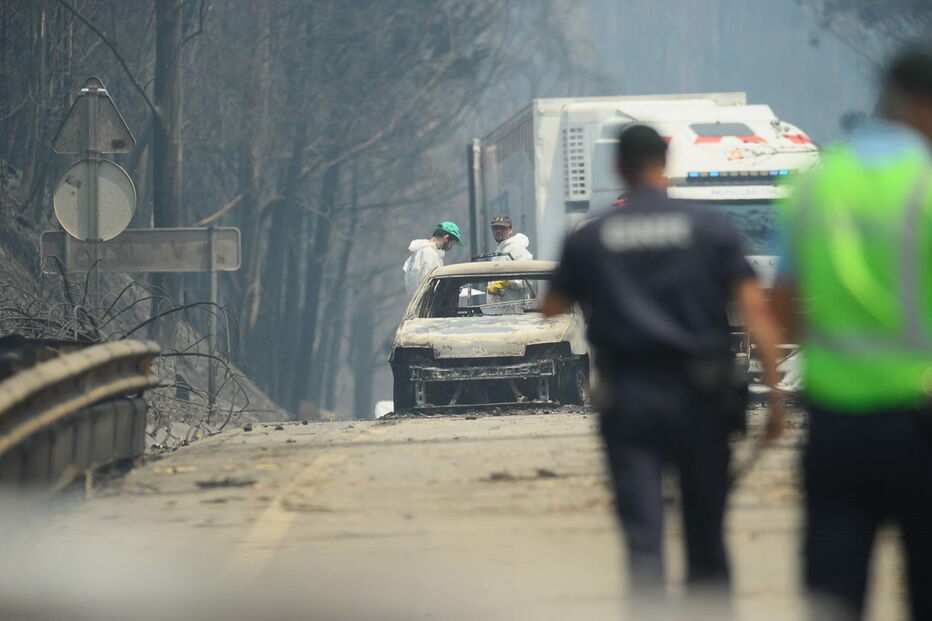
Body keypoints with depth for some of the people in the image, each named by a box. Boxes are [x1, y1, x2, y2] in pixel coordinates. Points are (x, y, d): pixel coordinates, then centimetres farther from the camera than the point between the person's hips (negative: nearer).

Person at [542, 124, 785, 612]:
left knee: (643, 536, -3)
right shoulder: (711, 229, -1)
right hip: (699, 394, 0)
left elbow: (551, 310, 14)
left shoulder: (588, 240, 2)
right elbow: (755, 308, -7)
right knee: (706, 534, 12)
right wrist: (774, 392, -6)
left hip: (627, 399, 0)